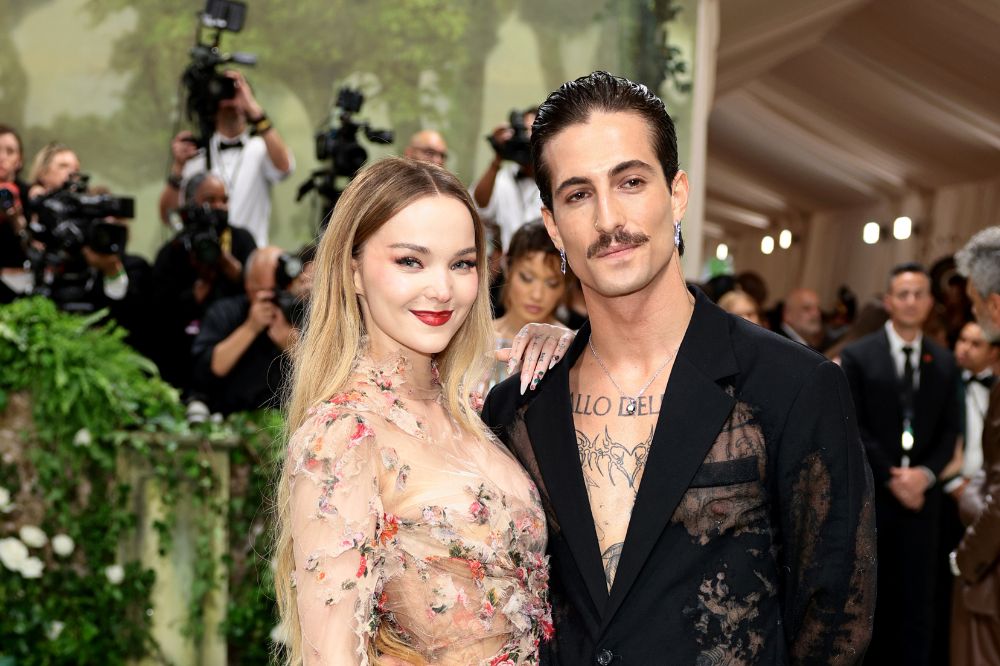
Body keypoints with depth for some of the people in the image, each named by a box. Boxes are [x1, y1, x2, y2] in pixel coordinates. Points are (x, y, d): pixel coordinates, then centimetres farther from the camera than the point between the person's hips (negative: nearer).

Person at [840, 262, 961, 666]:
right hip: (869, 492, -2)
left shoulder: (944, 362, 10)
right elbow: (853, 428, -6)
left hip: (921, 494, 3)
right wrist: (890, 478, -12)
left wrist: (926, 473, -10)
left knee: (917, 598, 4)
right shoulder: (857, 356, -1)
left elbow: (949, 431, 7)